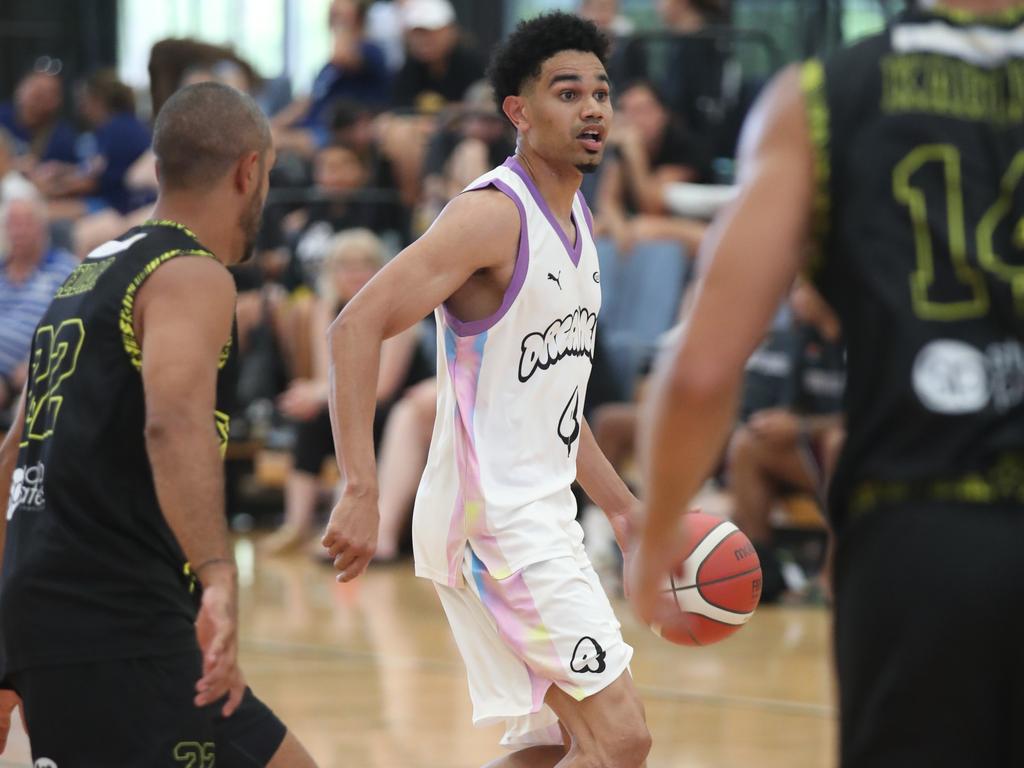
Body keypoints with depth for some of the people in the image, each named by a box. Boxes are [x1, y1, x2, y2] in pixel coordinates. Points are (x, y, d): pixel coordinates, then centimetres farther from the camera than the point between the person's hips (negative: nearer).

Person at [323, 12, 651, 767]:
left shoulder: (576, 221, 15)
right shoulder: (492, 215, -15)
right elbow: (357, 327, -24)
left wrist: (624, 509, 23)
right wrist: (362, 492, -32)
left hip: (539, 514, 10)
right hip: (492, 522, -10)